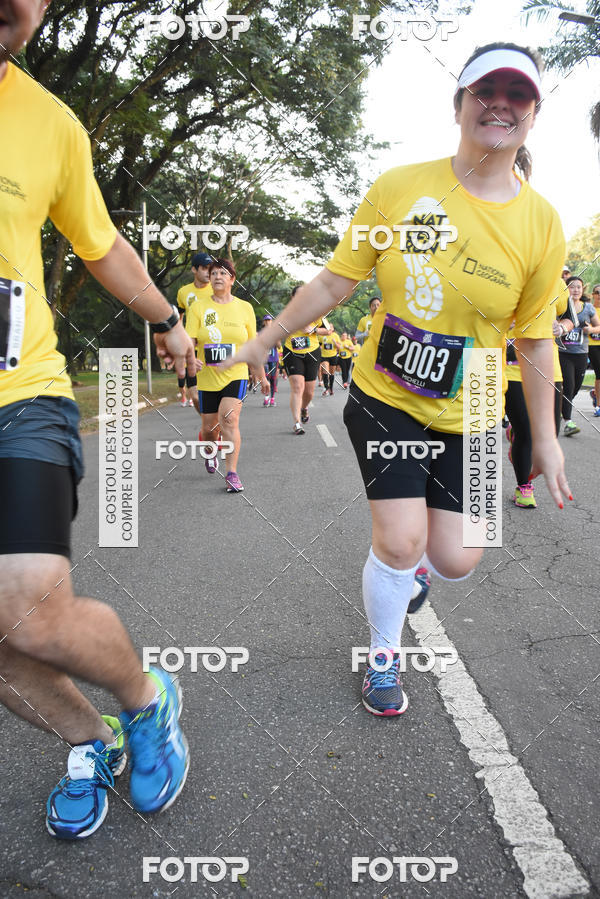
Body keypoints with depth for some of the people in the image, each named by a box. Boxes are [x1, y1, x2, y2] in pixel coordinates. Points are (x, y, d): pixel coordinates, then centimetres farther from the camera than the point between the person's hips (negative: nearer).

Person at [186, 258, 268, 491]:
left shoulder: (245, 308, 4)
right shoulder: (198, 307, 1)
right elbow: (189, 340, -6)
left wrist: (261, 377, 13)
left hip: (236, 375, -1)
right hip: (207, 378, 1)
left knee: (229, 419, -20)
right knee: (209, 426, 10)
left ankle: (232, 474, -14)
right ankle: (210, 448, 46)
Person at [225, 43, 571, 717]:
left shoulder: (541, 223, -5)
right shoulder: (398, 188, -8)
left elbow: (535, 340, 1)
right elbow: (335, 282, -1)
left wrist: (545, 438, 4)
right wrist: (263, 342, 3)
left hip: (466, 417, 2)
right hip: (383, 397, -1)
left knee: (455, 561, 1)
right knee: (400, 540, -10)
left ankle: (413, 569, 42)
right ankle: (383, 655, 22)